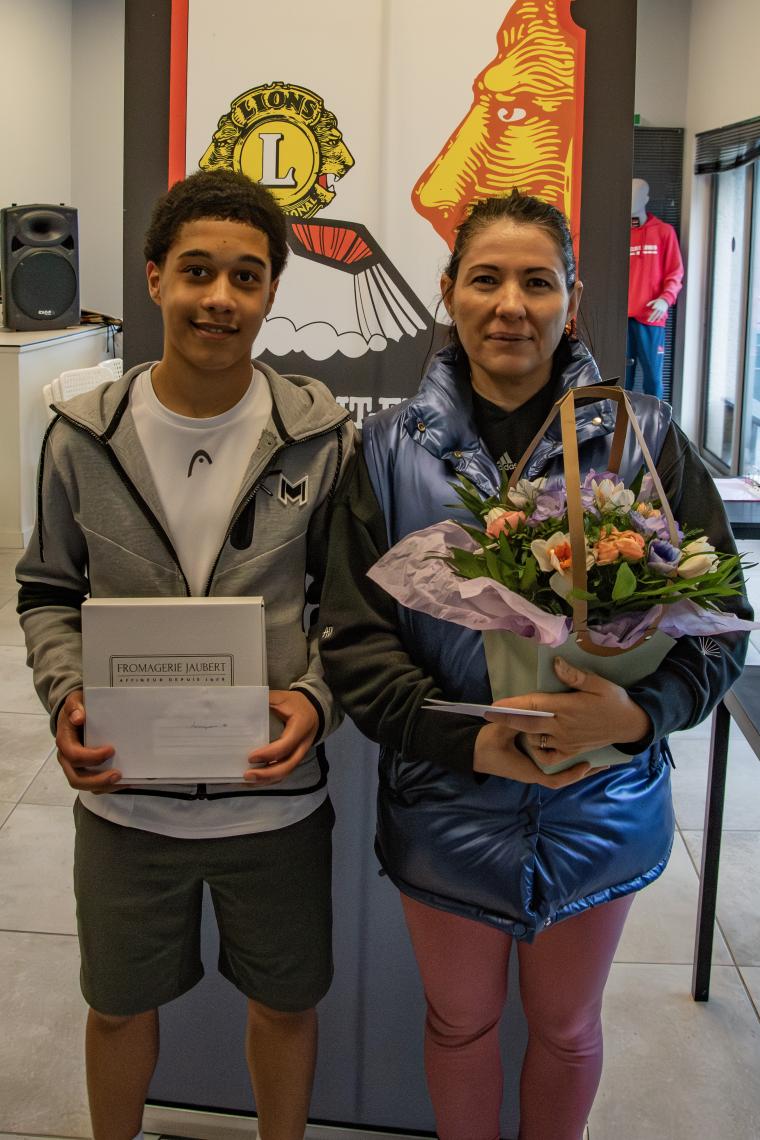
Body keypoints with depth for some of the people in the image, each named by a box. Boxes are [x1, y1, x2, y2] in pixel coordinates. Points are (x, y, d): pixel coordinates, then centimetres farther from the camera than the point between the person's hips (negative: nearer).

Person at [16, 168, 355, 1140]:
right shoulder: (82, 438, -6)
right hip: (122, 795, 1)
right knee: (119, 1007, 21)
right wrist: (67, 696, -13)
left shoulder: (320, 438, -8)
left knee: (286, 1002, 19)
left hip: (276, 796, 0)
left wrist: (316, 698, -18)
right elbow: (47, 593, 5)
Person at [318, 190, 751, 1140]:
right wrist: (467, 741, -22)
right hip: (445, 804, 0)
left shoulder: (644, 440, -8)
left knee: (565, 1027, 22)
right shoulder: (394, 447, -5)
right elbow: (352, 635, -8)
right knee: (459, 1023, 22)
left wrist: (637, 711, -26)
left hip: (600, 806, 0)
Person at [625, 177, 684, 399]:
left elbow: (675, 272, 3)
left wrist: (666, 299, -13)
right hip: (621, 315, 2)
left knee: (652, 373, -2)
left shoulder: (664, 231, 4)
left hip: (650, 316, -2)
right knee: (622, 372, 4)